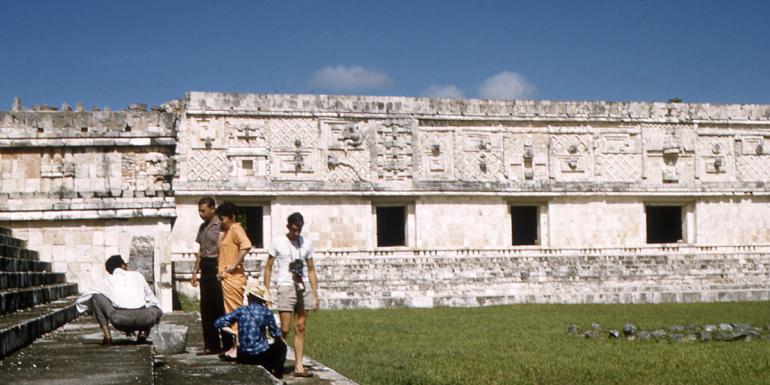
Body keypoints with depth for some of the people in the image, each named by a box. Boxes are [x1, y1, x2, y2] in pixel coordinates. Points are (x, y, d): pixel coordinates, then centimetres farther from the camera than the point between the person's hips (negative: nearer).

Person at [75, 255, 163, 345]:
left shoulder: (107, 280, 24)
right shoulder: (137, 275, 25)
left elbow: (82, 299, 29)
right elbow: (151, 299, 31)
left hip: (120, 319, -1)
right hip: (143, 319, 1)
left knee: (96, 297, 22)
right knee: (157, 310, 36)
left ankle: (107, 335, 10)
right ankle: (143, 332, 7)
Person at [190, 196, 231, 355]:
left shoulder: (220, 226, -10)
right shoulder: (203, 227, 16)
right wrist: (195, 271, 18)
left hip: (216, 269, -8)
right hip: (205, 270, 8)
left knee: (221, 308, -5)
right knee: (206, 308, 8)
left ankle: (228, 345, 2)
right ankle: (211, 345, 14)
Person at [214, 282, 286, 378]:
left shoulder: (241, 311, 0)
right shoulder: (266, 312, -4)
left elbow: (219, 323, 0)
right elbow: (276, 334, 3)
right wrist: (281, 339, 24)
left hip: (244, 358, 3)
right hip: (262, 355, -3)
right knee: (281, 346, 26)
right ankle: (277, 376, 16)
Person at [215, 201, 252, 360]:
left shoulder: (236, 229, -12)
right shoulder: (226, 231, 18)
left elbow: (246, 245, -31)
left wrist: (234, 265, -26)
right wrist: (221, 268, 13)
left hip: (234, 277, -10)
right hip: (226, 277, 10)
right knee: (231, 312, 12)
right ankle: (236, 346, 18)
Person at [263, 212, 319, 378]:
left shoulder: (306, 244, 9)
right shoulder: (278, 243, 0)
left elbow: (311, 270, 13)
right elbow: (268, 268, 4)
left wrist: (315, 295, 8)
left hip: (303, 289, 3)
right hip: (286, 288, -3)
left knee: (300, 328, 3)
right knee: (284, 329, -7)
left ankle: (298, 366, 6)